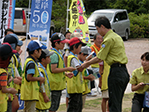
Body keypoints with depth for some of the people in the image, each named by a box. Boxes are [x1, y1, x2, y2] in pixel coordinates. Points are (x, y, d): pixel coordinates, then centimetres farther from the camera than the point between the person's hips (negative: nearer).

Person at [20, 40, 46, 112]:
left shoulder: (28, 60, 15)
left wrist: (39, 78, 12)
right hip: (31, 93, -10)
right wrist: (40, 79, -12)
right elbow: (29, 77, -25)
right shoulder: (31, 63, -18)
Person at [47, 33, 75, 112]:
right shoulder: (54, 55, -16)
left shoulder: (57, 54, 17)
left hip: (58, 85, 11)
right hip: (55, 84, -11)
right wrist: (67, 69, -18)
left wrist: (66, 74, 11)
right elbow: (53, 69, -23)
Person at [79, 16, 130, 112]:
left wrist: (85, 64, 5)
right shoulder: (117, 36, 17)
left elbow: (99, 58, -8)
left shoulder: (109, 39, -12)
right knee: (117, 103, 14)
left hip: (116, 72, -9)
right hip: (124, 71, 9)